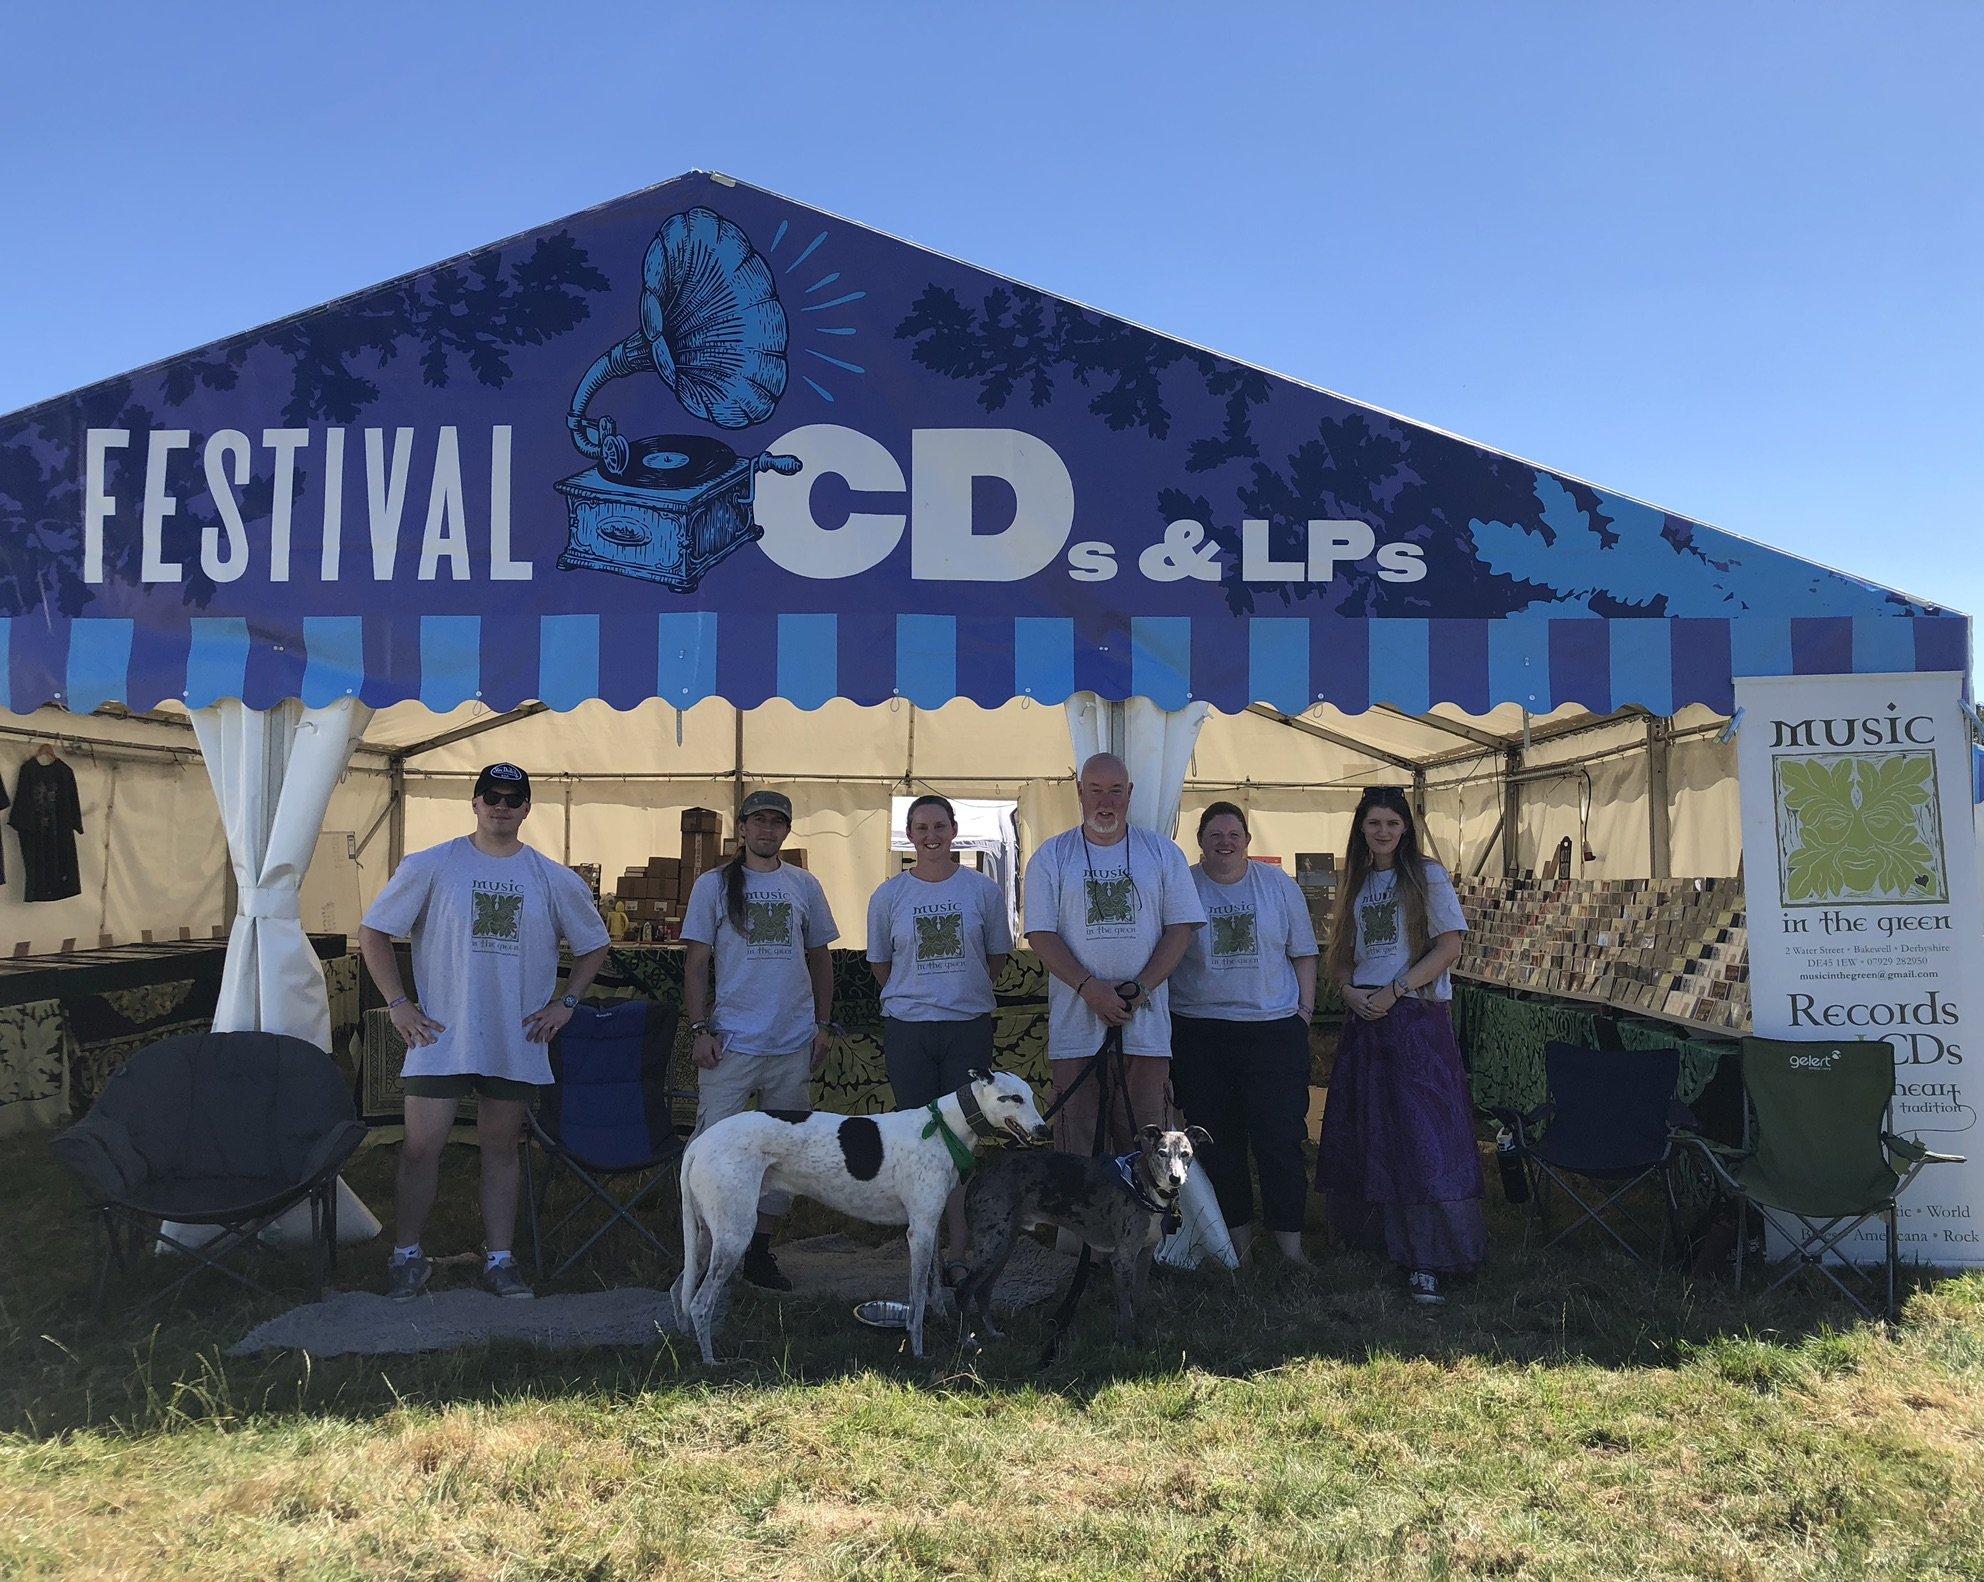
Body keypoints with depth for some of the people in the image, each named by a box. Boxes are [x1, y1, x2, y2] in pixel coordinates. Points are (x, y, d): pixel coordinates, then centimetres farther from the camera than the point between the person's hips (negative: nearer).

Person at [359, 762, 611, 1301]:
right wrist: (397, 1003, -3)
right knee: (421, 1147, -1)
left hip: (518, 1043, 2)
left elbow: (593, 945, 16)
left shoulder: (556, 881, 4)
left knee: (501, 1149, 10)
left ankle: (499, 1260, 19)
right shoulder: (431, 867, -2)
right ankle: (406, 1257, 16)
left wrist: (564, 1002, 5)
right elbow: (372, 933, 4)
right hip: (440, 1037, -2)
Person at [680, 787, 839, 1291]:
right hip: (731, 1041, -3)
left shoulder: (804, 886, 9)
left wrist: (823, 1026, 9)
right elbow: (695, 963, 1)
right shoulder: (715, 885, 2)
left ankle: (759, 1250, 20)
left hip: (794, 1043, 3)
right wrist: (700, 1029, -6)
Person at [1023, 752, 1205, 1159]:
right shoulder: (1051, 857, 6)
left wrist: (1141, 988, -9)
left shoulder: (1163, 853, 9)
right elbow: (1041, 934, 0)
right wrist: (1090, 988, -13)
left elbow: (1181, 928, 5)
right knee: (1075, 1149, 2)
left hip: (1146, 1023, 1)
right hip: (1075, 1024, -1)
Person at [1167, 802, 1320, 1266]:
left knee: (1280, 1137, -2)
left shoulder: (1279, 886, 6)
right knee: (1217, 1141, 7)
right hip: (1199, 1031, 0)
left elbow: (1303, 953, 11)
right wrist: (1163, 1021, 1)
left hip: (1273, 1027, 0)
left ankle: (1290, 1238, 10)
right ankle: (1236, 1233, 20)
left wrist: (1305, 1008, 3)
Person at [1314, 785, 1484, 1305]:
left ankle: (1425, 1262, -7)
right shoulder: (1357, 884, 15)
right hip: (1363, 1021, 6)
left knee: (1421, 1137, -8)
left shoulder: (1427, 876, -1)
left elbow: (1449, 945, -8)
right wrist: (1350, 990, -5)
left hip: (1416, 1021, -6)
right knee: (1363, 1134, 8)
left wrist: (1394, 991, -15)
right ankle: (1372, 1237, 21)